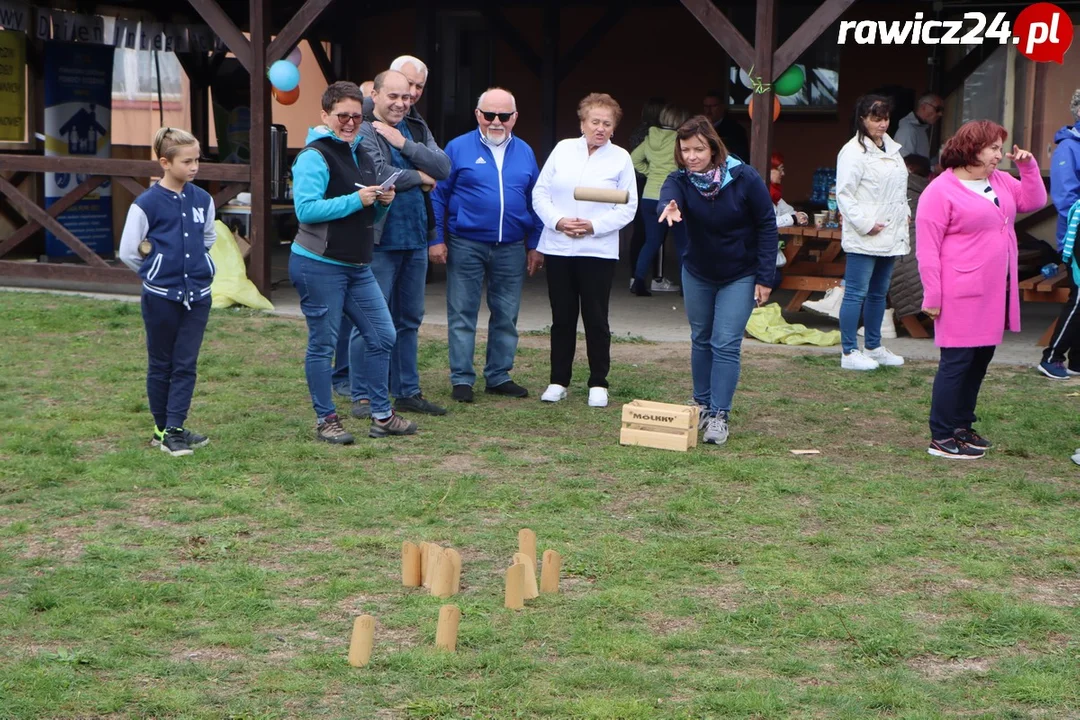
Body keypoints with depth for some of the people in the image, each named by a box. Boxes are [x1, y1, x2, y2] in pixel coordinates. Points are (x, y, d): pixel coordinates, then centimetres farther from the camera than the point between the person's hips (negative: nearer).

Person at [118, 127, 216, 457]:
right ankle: (162, 428, 18)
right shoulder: (147, 203, -11)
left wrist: (196, 265, 11)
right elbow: (128, 251, -4)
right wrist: (158, 271, 6)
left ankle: (176, 429, 7)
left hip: (197, 295, 4)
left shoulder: (203, 200, 2)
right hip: (161, 297, -4)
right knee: (161, 365, 8)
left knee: (186, 365, 3)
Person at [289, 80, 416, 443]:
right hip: (318, 266, -8)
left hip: (358, 266, 8)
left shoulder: (363, 156, 15)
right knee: (323, 344, 1)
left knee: (382, 337, 10)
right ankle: (325, 420, 12)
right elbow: (306, 209, -22)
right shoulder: (314, 156, -11)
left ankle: (381, 416, 21)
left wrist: (382, 202, 1)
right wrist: (356, 199, -22)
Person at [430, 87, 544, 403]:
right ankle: (461, 378, 8)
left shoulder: (524, 152, 9)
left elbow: (534, 201, 12)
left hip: (511, 248, 3)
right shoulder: (458, 148, -2)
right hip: (466, 245, -3)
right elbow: (438, 195, -1)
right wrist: (436, 239, -6)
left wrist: (534, 245, 8)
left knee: (506, 317, 9)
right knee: (462, 315, 1)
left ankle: (499, 376, 19)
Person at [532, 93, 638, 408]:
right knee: (562, 318, 9)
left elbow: (628, 207, -3)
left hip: (598, 250, -2)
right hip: (557, 247, 2)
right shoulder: (563, 149, 7)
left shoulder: (621, 158, 1)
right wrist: (557, 221, -12)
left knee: (596, 319, 2)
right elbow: (540, 193, 5)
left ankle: (598, 384, 11)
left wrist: (594, 225, -15)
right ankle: (559, 381, 17)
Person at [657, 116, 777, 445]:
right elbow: (667, 196, -38)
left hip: (740, 276, -3)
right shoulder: (680, 180, -14)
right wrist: (669, 209, -64)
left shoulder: (745, 179, -20)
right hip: (697, 273, 4)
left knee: (726, 344, -10)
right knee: (701, 340, 14)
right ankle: (702, 404, 30)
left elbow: (767, 226, -13)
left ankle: (719, 415, -7)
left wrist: (765, 278, -15)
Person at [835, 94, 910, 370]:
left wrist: (904, 215, 12)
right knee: (856, 293, -5)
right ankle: (849, 353, -1)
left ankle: (874, 347, 27)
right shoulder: (853, 152, -12)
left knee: (879, 293, 16)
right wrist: (865, 224, -19)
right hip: (864, 239, -8)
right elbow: (844, 195, -16)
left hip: (890, 237, 8)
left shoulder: (892, 148, 15)